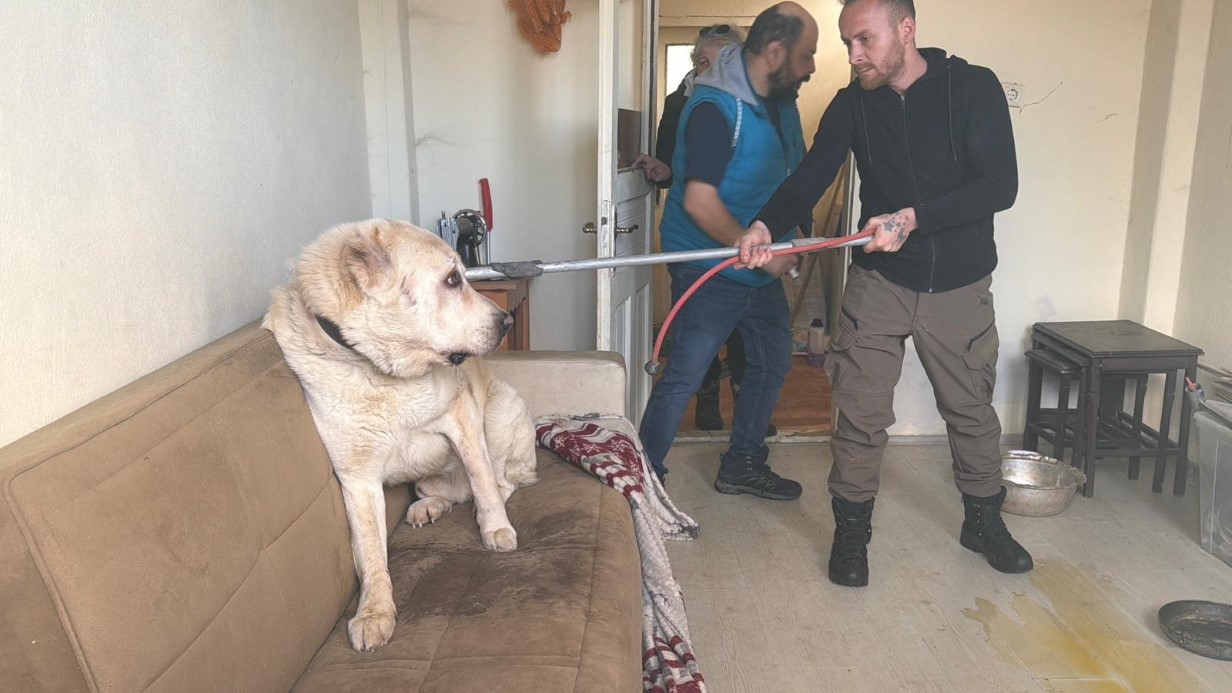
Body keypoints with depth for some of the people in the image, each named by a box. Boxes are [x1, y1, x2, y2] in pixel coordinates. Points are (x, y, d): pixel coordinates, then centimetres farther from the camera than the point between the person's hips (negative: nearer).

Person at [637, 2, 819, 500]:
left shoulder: (781, 100, 6)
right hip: (710, 269, -9)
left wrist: (787, 240, 5)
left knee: (773, 361, 17)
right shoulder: (715, 108, -21)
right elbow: (699, 203, -27)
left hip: (763, 269, 9)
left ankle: (743, 464, 34)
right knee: (683, 377, -6)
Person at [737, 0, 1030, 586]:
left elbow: (1000, 185, -19)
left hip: (961, 285, -1)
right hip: (879, 281, 1)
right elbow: (810, 177, -10)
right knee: (861, 411, 1)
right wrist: (765, 225, -30)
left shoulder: (973, 87, -11)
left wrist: (913, 218, -31)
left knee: (971, 408, 15)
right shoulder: (852, 104, -2)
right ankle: (851, 531, 19)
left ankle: (983, 521, 36)